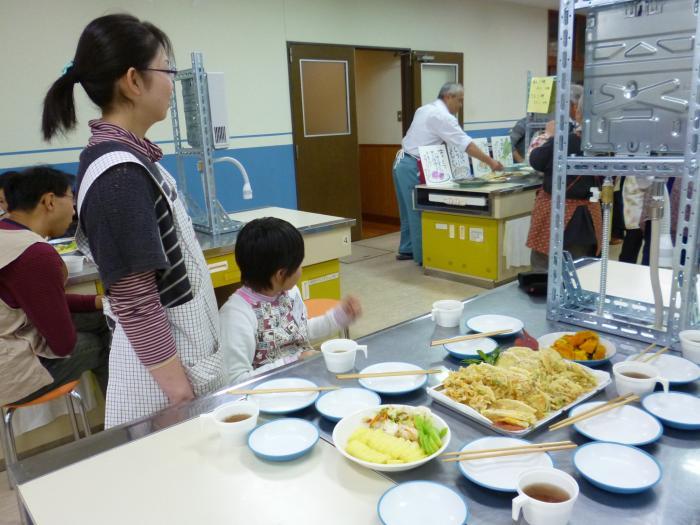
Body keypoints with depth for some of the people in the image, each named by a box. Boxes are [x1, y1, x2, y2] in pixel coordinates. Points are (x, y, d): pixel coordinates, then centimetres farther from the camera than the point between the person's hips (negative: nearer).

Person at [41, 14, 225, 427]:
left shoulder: (126, 155, 5)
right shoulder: (119, 175, -24)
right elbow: (134, 302, -24)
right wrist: (178, 389, -17)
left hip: (182, 342, 9)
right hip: (166, 353, -9)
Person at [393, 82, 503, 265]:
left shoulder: (425, 109, 15)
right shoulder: (443, 116, -15)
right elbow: (466, 143, -19)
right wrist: (490, 161, -18)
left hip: (403, 162, 10)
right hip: (413, 167, -10)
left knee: (410, 209, 17)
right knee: (419, 210, -3)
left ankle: (407, 249, 26)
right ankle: (423, 255, 4)